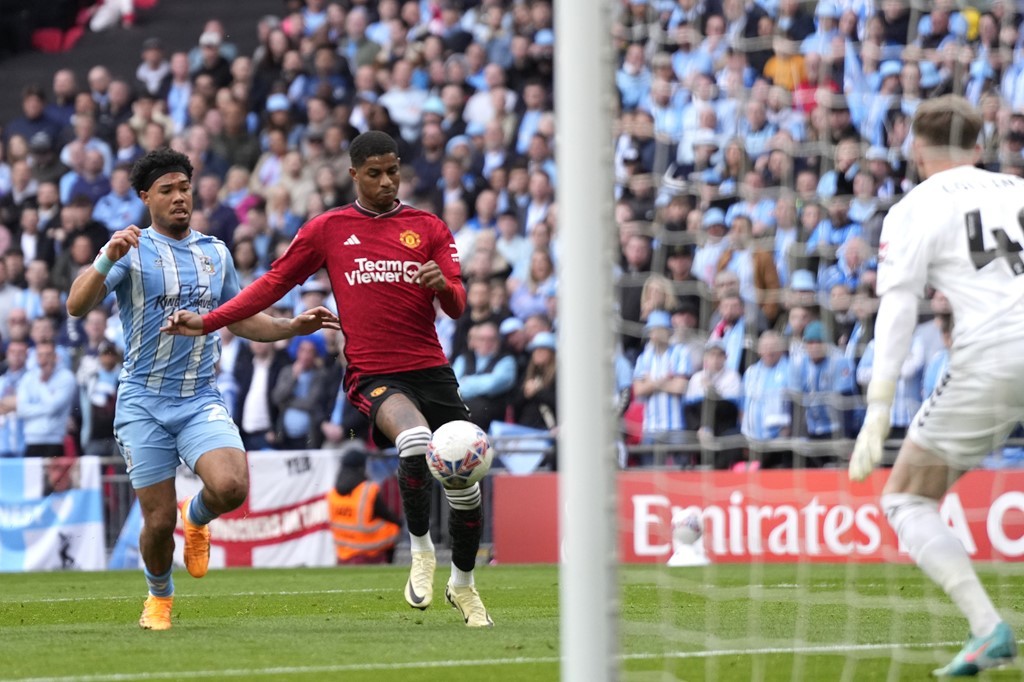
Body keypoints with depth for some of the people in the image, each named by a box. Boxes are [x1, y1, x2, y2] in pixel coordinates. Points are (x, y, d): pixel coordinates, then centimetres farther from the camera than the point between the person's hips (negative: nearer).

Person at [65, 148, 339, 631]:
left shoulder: (215, 253, 12)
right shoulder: (131, 251, -3)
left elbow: (240, 320, 24)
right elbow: (77, 306, -15)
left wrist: (294, 327, 10)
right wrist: (107, 259, -31)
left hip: (201, 400, 3)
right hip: (143, 403, -3)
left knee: (231, 486, -24)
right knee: (159, 521, -4)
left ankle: (197, 518, 13)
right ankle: (159, 595, 28)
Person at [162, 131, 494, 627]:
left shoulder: (428, 228, 9)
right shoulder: (328, 229, 7)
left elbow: (457, 306, 4)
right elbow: (275, 283, 12)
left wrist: (443, 285, -20)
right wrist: (208, 322, 6)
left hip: (431, 370, 3)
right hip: (373, 375, -3)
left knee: (465, 489, 5)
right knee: (415, 442, -34)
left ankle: (463, 585, 31)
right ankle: (420, 550, -13)